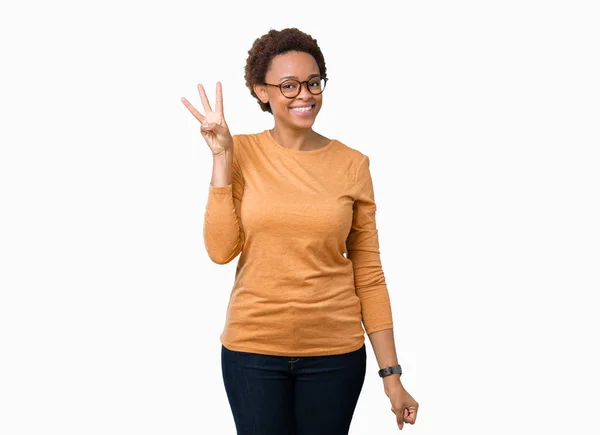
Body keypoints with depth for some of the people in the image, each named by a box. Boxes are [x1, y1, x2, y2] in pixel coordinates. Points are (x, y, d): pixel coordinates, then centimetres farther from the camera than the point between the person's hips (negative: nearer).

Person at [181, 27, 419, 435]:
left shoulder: (352, 164, -1)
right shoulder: (242, 152, -1)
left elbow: (368, 274, 1)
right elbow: (221, 249, -10)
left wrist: (391, 372, -1)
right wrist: (222, 157, -12)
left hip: (335, 353, 0)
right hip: (253, 348, 0)